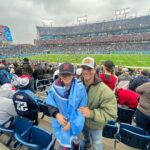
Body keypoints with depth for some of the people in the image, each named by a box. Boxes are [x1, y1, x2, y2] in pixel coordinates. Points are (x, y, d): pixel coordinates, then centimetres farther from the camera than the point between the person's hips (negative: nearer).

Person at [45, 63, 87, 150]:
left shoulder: (80, 88, -15)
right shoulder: (55, 87, -12)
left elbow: (82, 108, -10)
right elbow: (50, 104, 0)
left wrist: (72, 123, -16)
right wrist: (56, 114, -17)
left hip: (75, 122, -1)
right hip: (60, 121, 1)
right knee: (65, 142, 4)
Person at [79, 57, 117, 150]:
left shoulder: (104, 90, -33)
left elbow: (111, 114, -31)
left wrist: (91, 113, -41)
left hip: (95, 125, -5)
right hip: (81, 121, 5)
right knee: (85, 135, 36)